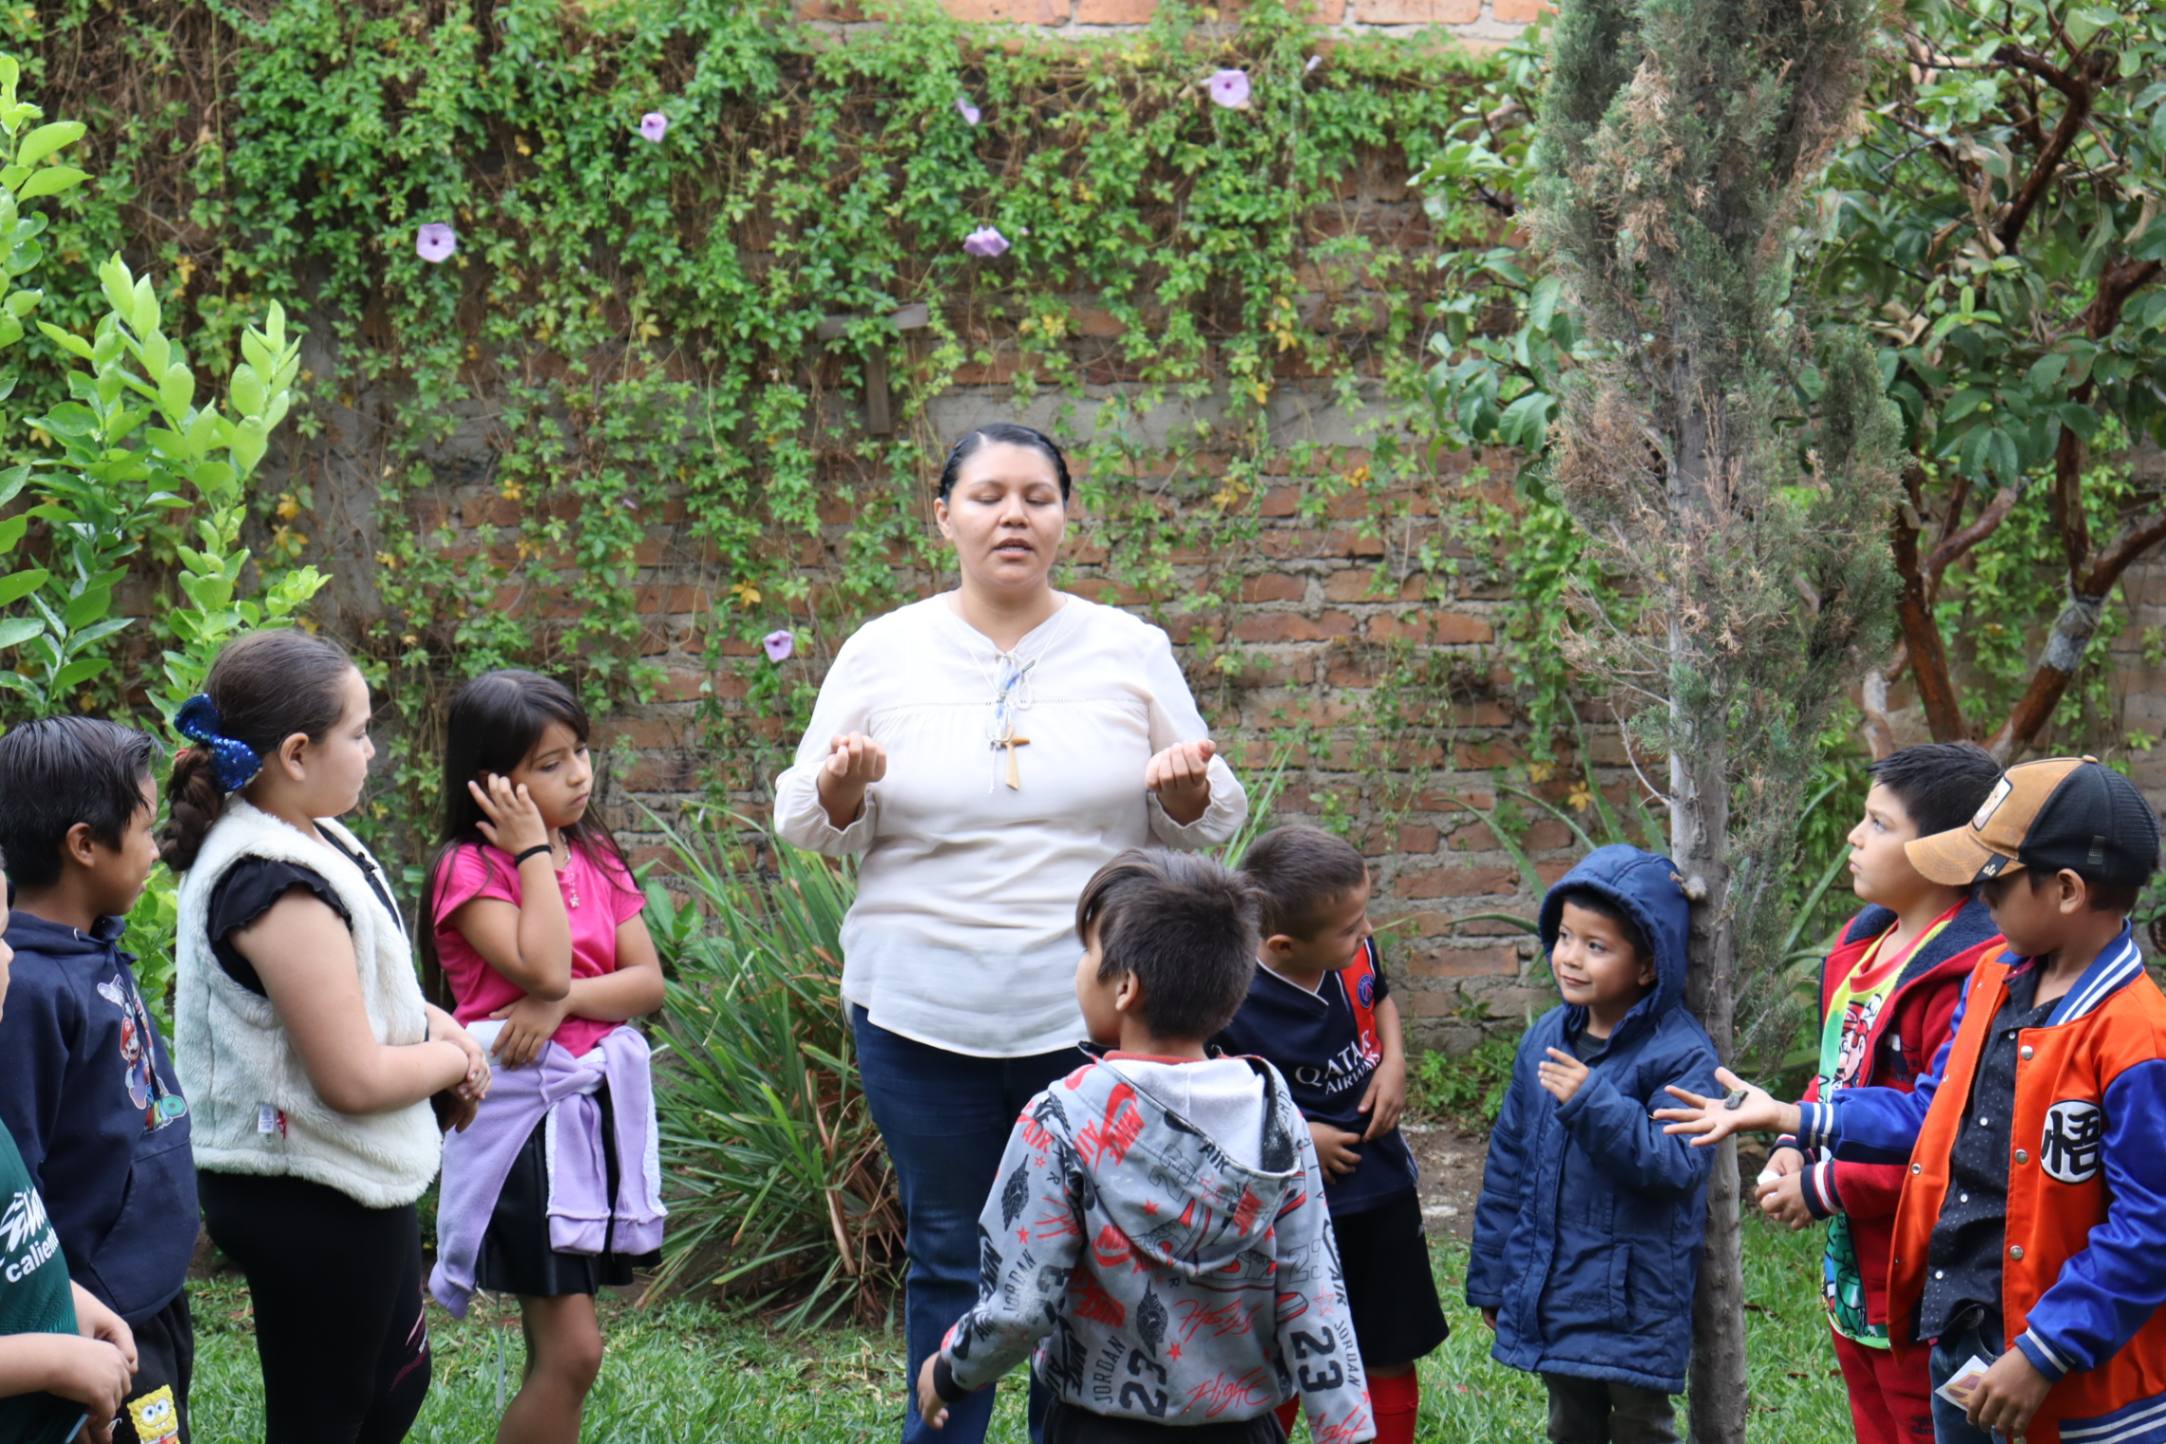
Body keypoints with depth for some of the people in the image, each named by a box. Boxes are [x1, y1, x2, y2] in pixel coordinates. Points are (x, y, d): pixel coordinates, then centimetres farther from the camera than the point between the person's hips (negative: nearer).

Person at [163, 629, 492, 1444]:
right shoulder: (279, 889, -27)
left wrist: (434, 1025, 2)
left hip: (354, 1183, 10)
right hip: (314, 1200, -10)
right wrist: (452, 1059, -8)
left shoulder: (301, 838, 5)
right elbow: (355, 1078, -26)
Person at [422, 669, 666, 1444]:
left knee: (560, 1353, 11)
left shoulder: (596, 857, 11)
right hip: (522, 1110, -7)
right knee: (572, 1350, -13)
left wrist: (564, 1001, -15)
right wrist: (532, 850, -15)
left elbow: (648, 980, 3)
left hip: (599, 1103, 7)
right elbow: (541, 968, -22)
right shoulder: (469, 869, -9)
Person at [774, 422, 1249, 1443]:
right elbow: (806, 825, 6)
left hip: (1091, 1011, 0)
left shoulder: (1130, 652, 4)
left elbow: (1206, 825, 10)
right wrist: (843, 784, -16)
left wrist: (1186, 787, -13)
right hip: (923, 1013, 0)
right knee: (947, 1263, 8)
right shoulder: (883, 652, 3)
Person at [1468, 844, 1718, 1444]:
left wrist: (1593, 1103, -34)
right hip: (1553, 1296, 6)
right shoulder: (1546, 1040, 4)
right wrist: (1491, 1278, 14)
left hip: (1636, 1306, -6)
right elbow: (1508, 1163, 11)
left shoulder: (1680, 1055, -16)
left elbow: (1676, 1165, -26)